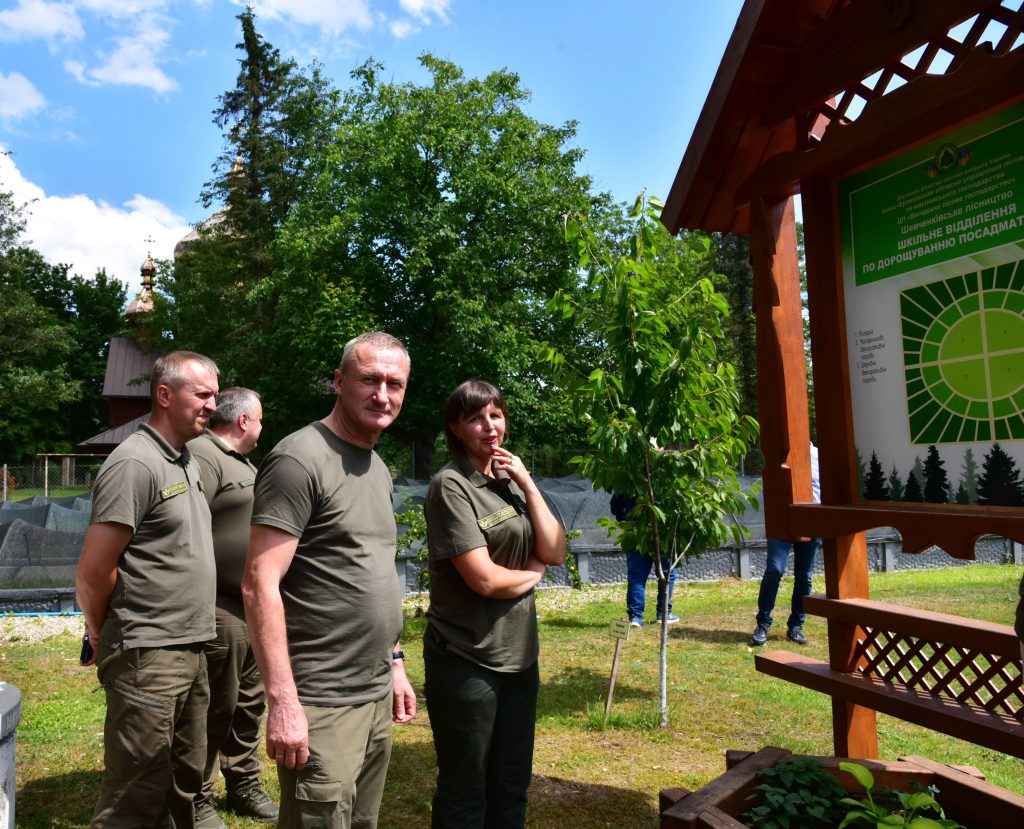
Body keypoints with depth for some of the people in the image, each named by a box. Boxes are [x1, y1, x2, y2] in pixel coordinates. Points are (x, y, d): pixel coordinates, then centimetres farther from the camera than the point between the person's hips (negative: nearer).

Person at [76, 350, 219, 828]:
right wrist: (101, 637, -1)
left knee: (183, 785, 20)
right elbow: (93, 572, -16)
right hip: (147, 657, -8)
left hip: (190, 651, 9)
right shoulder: (135, 463, -16)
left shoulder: (188, 462, 12)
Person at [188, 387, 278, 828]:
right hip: (221, 610, -10)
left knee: (248, 702, 18)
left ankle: (245, 786, 33)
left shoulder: (242, 463, 17)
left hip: (255, 607, 10)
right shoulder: (203, 456, -15)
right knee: (216, 708, 2)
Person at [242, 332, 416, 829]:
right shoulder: (300, 460, -14)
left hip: (377, 697, 8)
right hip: (321, 704, -8)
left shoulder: (378, 468, 12)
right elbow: (259, 585, -19)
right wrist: (283, 701, -22)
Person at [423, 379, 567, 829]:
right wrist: (532, 574, -4)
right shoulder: (451, 486, -15)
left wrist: (527, 483, -7)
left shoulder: (511, 481, 7)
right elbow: (484, 578, -22)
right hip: (467, 661, -7)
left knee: (511, 788, 20)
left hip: (519, 653, 7)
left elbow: (555, 552, 0)